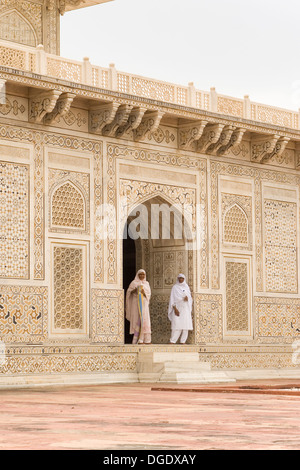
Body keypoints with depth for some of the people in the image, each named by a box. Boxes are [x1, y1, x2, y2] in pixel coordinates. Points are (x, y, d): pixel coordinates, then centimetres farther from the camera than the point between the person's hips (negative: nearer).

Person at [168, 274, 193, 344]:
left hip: (186, 308, 4)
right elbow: (172, 299, -4)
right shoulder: (175, 287, 3)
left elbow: (190, 298, 14)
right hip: (178, 308, -4)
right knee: (177, 326, -14)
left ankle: (183, 342, -2)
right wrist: (175, 309, -15)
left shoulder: (186, 287, 14)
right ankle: (172, 341, -14)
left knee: (185, 327, -4)